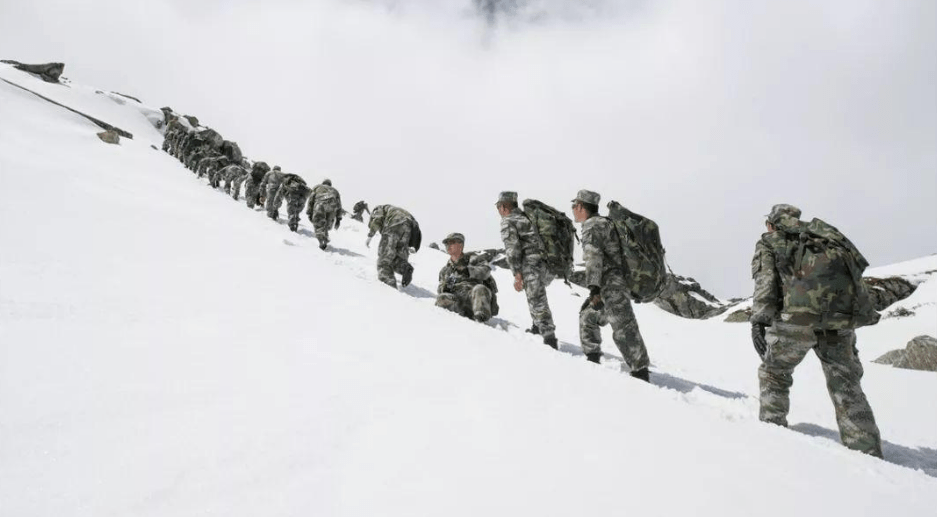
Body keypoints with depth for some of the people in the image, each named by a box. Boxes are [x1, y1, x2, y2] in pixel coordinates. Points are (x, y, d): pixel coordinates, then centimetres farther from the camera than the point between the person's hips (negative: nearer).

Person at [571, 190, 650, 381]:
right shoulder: (604, 222, 19)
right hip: (615, 282, 11)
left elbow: (594, 257, -23)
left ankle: (641, 373, -11)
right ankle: (593, 360, 25)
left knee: (624, 329, -12)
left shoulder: (592, 226, -11)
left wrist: (593, 288, -29)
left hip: (611, 284, -11)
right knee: (588, 316, 20)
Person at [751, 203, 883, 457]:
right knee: (846, 387, 14)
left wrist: (758, 321, -8)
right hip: (841, 319, 4)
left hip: (797, 318, -4)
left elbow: (765, 281, -1)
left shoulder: (768, 242, 16)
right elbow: (852, 271, 22)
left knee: (774, 373, 17)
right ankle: (868, 452, 13)